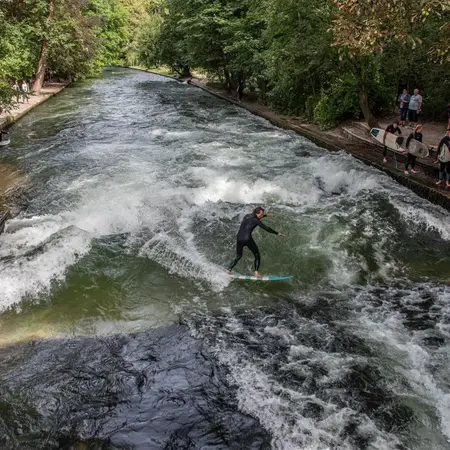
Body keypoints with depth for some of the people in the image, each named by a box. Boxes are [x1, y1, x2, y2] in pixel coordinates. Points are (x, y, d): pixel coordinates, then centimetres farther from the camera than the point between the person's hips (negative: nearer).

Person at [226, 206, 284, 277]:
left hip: (239, 239, 6)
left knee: (238, 256, 20)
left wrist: (266, 215, 45)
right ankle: (256, 272, -3)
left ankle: (228, 269, 3)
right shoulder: (256, 221, -7)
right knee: (257, 255, 10)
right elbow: (266, 228, -7)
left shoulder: (247, 216, 15)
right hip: (247, 239, -6)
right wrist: (277, 233, 0)